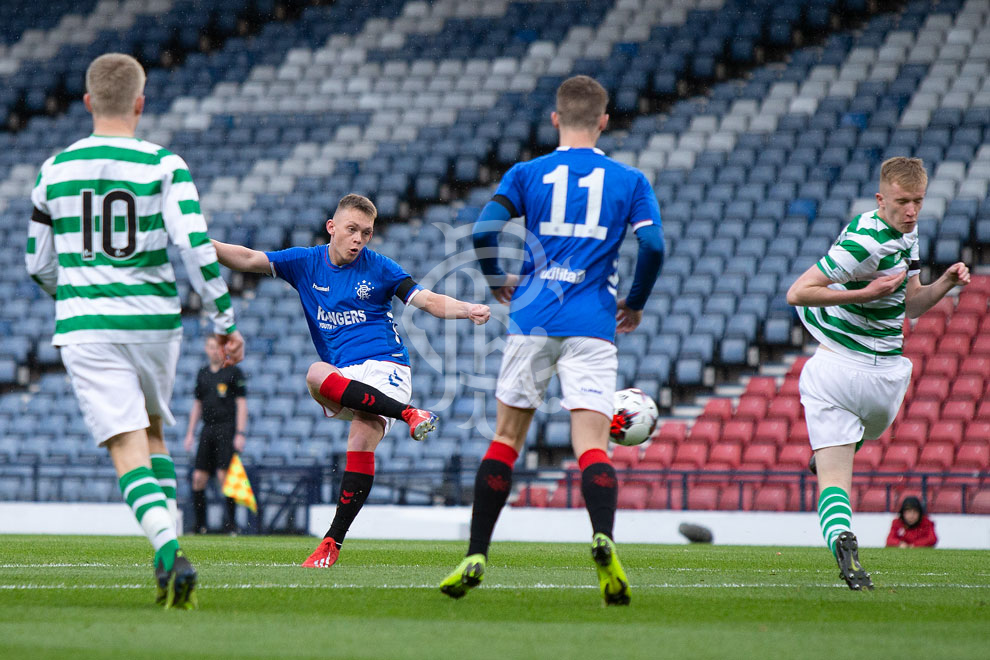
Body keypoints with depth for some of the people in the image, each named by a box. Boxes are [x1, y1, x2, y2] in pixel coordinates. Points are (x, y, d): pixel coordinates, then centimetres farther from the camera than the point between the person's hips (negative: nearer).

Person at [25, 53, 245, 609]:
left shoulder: (55, 170, 4)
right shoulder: (164, 166, -5)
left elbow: (39, 262, 12)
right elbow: (196, 245, -14)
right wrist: (226, 321, -5)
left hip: (85, 328, 0)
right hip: (154, 322, 0)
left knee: (128, 449, -6)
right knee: (153, 433, 24)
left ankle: (170, 553, -27)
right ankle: (169, 548, 17)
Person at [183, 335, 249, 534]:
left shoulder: (233, 372, -1)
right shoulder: (202, 373, 15)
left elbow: (241, 404, -3)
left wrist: (240, 433, -10)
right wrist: (190, 433, 17)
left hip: (227, 429, -5)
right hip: (207, 429, 5)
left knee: (224, 476, -12)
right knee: (199, 477, 0)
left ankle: (231, 523, -5)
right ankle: (200, 525, 7)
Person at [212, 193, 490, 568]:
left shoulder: (378, 268, 5)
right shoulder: (306, 263, 11)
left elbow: (428, 301, 1)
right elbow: (248, 260, 7)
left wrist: (467, 310, -17)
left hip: (384, 366, -3)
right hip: (342, 376, 3)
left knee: (361, 440, -27)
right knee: (316, 375, -34)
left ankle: (333, 540, -22)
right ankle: (407, 413, -35)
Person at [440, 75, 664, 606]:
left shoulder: (526, 174, 7)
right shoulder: (630, 181, 8)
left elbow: (484, 231, -5)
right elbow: (652, 245, -5)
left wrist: (497, 282, 14)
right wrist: (636, 303, 12)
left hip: (533, 318, 1)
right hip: (592, 325, -1)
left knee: (505, 438, 12)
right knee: (592, 445, -8)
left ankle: (476, 557, 10)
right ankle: (603, 538, -35)